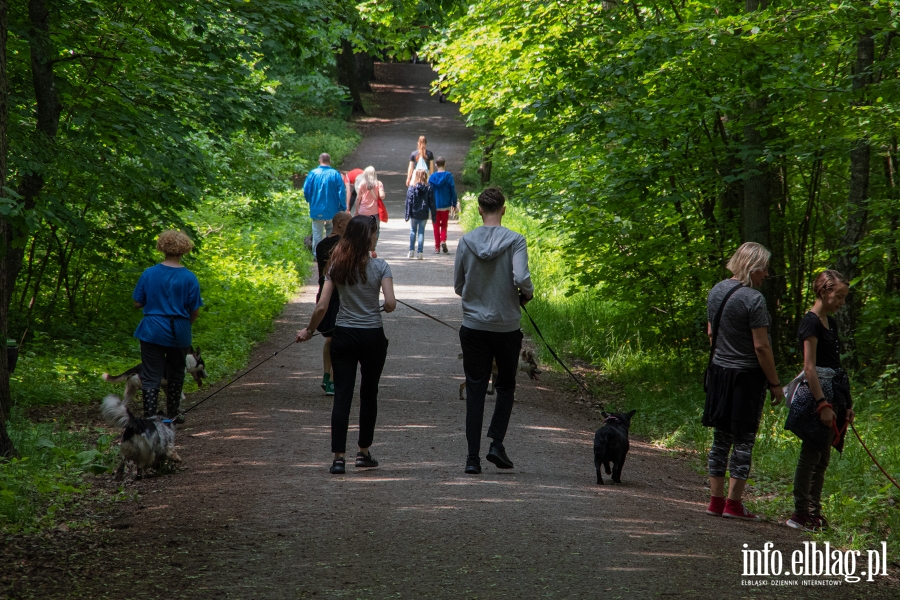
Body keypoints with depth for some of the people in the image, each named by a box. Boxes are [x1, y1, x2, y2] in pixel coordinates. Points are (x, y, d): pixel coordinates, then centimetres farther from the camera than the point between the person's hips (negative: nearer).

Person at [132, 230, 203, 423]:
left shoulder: (149, 274, -6)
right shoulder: (189, 278, -8)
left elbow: (137, 303, -1)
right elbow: (195, 312, -4)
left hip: (152, 332, -1)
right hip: (178, 334, 1)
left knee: (151, 377, 1)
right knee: (175, 375, 19)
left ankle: (149, 417, -11)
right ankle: (172, 414, 31)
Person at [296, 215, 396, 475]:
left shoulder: (337, 267, 0)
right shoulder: (379, 266, -8)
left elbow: (322, 306, -4)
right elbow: (390, 304, -16)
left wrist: (308, 331, 10)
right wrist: (385, 308, 8)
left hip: (343, 336, 2)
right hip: (372, 336, -2)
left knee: (342, 395, 0)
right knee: (368, 394, 15)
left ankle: (338, 457, -8)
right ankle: (364, 452, 23)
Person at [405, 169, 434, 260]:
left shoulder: (412, 188, -8)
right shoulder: (429, 188, -3)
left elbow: (409, 202, -7)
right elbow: (432, 203, -1)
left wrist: (407, 215, -1)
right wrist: (433, 215, 5)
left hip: (414, 214, -1)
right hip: (424, 214, 1)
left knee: (413, 231, 12)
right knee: (421, 232, 7)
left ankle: (411, 251, 8)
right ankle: (420, 252, 3)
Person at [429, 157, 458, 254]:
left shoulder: (432, 177, -4)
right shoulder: (449, 176, -6)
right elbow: (453, 190, -4)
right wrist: (454, 204, 6)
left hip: (435, 205, 0)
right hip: (445, 205, 0)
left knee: (436, 226, 9)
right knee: (444, 225, 13)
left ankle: (437, 247, 8)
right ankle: (443, 240, -12)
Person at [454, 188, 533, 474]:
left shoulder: (466, 241, -1)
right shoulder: (515, 241, -9)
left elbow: (458, 285, 5)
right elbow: (521, 278, -20)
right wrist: (527, 293, 1)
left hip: (474, 326, 1)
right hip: (507, 327, -1)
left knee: (475, 391, 6)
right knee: (506, 386, 18)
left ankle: (473, 457, 2)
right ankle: (497, 443, 4)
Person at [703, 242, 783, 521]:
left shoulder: (717, 290, 6)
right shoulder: (753, 299, -17)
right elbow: (761, 346, -17)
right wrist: (775, 384, -11)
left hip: (719, 372, 7)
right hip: (747, 376, -7)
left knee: (721, 438, 12)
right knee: (743, 440, 1)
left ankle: (715, 500, 16)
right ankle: (733, 503, 2)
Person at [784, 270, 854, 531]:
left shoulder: (830, 322, 16)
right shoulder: (811, 322, -12)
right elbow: (810, 367, -16)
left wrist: (847, 403, 18)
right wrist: (823, 404, -19)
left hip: (833, 391, 9)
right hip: (816, 392, -9)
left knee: (822, 457, 11)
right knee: (811, 454, -6)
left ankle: (815, 512, 16)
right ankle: (800, 513, -1)